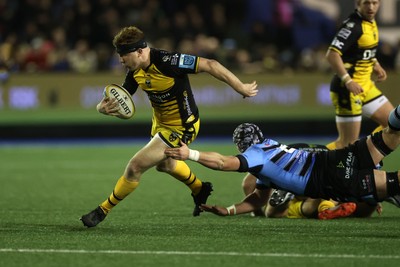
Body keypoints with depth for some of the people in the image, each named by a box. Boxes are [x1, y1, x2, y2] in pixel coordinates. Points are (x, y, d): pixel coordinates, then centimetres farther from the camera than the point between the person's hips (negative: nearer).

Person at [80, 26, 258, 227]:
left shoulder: (167, 61, -33)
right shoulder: (135, 70, -11)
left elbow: (209, 65, -31)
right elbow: (120, 99, -4)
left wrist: (241, 88, -28)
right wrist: (104, 107, -29)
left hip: (181, 127, -9)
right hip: (161, 122, 9)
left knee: (135, 167, -12)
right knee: (164, 164, 34)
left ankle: (103, 211, 6)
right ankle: (200, 190, 60)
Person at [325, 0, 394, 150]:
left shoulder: (370, 22, 9)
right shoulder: (352, 25, -20)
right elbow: (332, 54, -27)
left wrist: (375, 65, 11)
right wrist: (348, 81, -33)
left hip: (365, 86, 9)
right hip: (348, 89, -9)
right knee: (347, 143, -8)